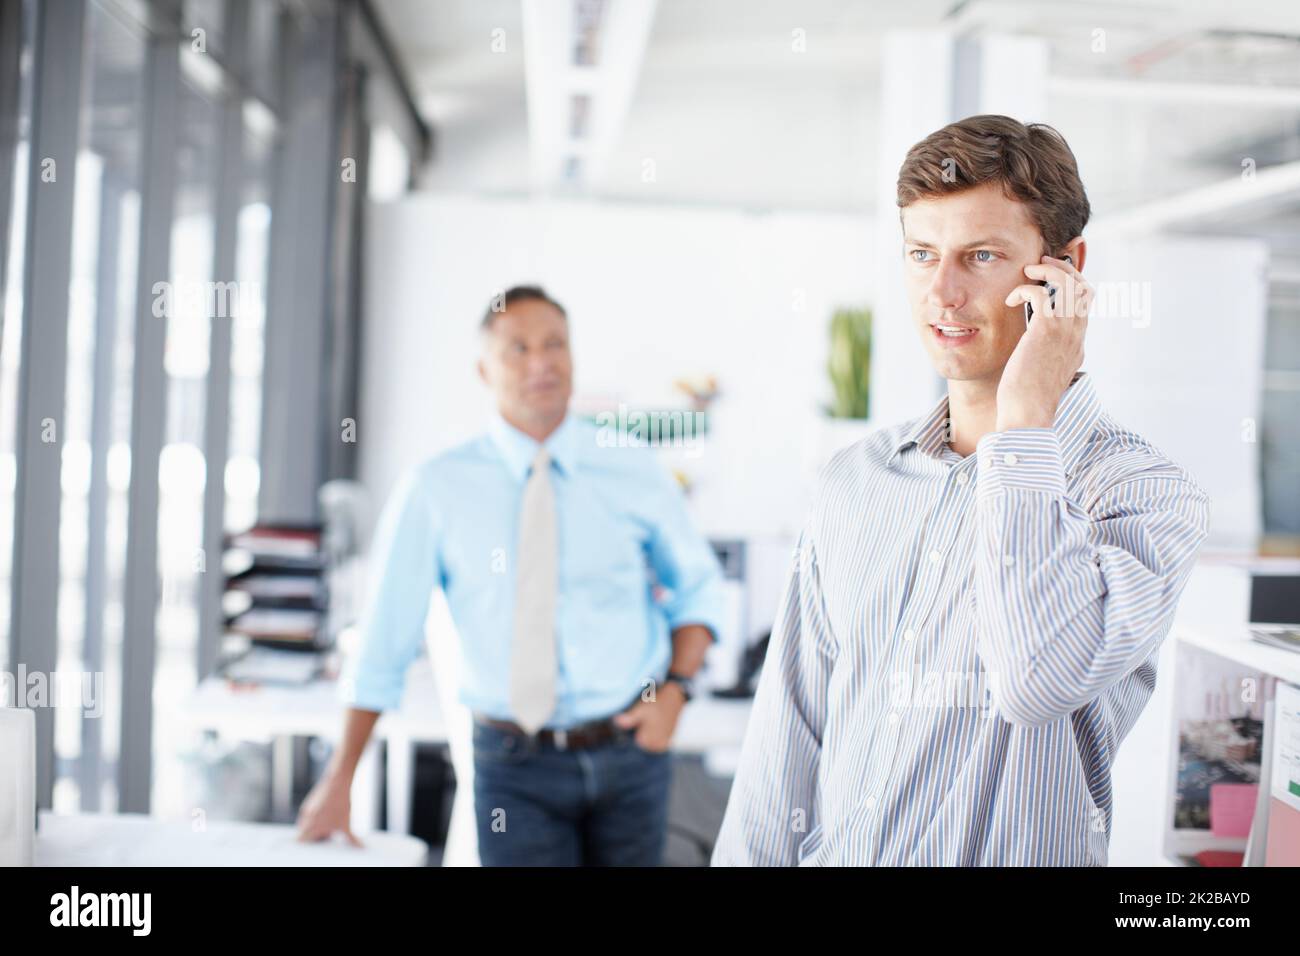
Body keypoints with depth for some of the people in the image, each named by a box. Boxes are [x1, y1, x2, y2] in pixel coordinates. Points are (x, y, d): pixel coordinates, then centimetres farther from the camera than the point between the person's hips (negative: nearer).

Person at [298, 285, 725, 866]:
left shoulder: (634, 472, 0)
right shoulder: (437, 490, -4)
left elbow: (698, 587, 12)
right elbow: (386, 636, -1)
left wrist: (676, 688, -4)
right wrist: (339, 780, 1)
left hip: (627, 750, 2)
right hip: (515, 766, -2)